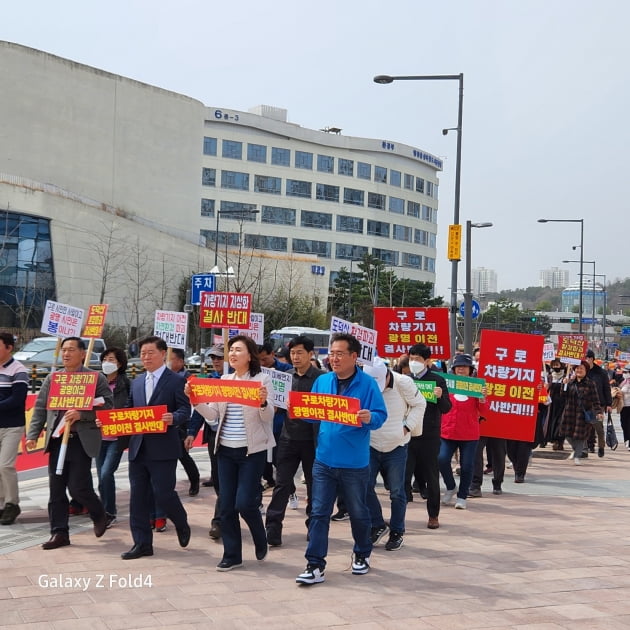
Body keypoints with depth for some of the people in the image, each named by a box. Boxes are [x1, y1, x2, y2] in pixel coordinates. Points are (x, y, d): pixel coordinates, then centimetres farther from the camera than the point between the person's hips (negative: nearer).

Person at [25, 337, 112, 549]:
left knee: (78, 487, -7)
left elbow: (107, 407, -8)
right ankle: (59, 533, 15)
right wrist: (32, 435, 2)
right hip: (57, 441, 5)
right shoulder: (51, 379, 12)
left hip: (82, 441, -5)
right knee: (56, 490, 6)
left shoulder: (96, 379, -2)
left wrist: (81, 414, -19)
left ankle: (99, 515, 21)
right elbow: (40, 409, 11)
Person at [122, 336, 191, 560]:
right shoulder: (137, 382, 16)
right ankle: (142, 543, 15)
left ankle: (182, 525, 24)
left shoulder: (176, 381, -3)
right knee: (138, 497, 6)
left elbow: (185, 410, -9)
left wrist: (173, 418, -30)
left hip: (163, 449, -6)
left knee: (163, 494, -5)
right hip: (138, 447, 6)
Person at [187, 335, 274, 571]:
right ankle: (232, 555, 17)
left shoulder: (262, 379, -7)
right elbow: (213, 415, 7)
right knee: (226, 505, 5)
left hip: (252, 450, -5)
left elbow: (268, 417, -11)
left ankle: (260, 540, 22)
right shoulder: (224, 380, 8)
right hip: (226, 450, 5)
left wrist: (264, 403, -31)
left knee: (244, 503, -8)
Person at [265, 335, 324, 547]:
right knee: (282, 484, -1)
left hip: (312, 440, -3)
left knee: (314, 484, 10)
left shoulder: (321, 377, -4)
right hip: (288, 438, 3)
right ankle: (272, 528, 0)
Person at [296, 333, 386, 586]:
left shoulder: (367, 383, -7)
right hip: (324, 460, 3)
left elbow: (380, 415, -10)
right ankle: (315, 565, 3)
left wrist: (369, 418, -31)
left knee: (358, 512, 14)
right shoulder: (322, 381, 5)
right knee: (319, 513, 0)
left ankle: (362, 555, 36)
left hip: (355, 463, -3)